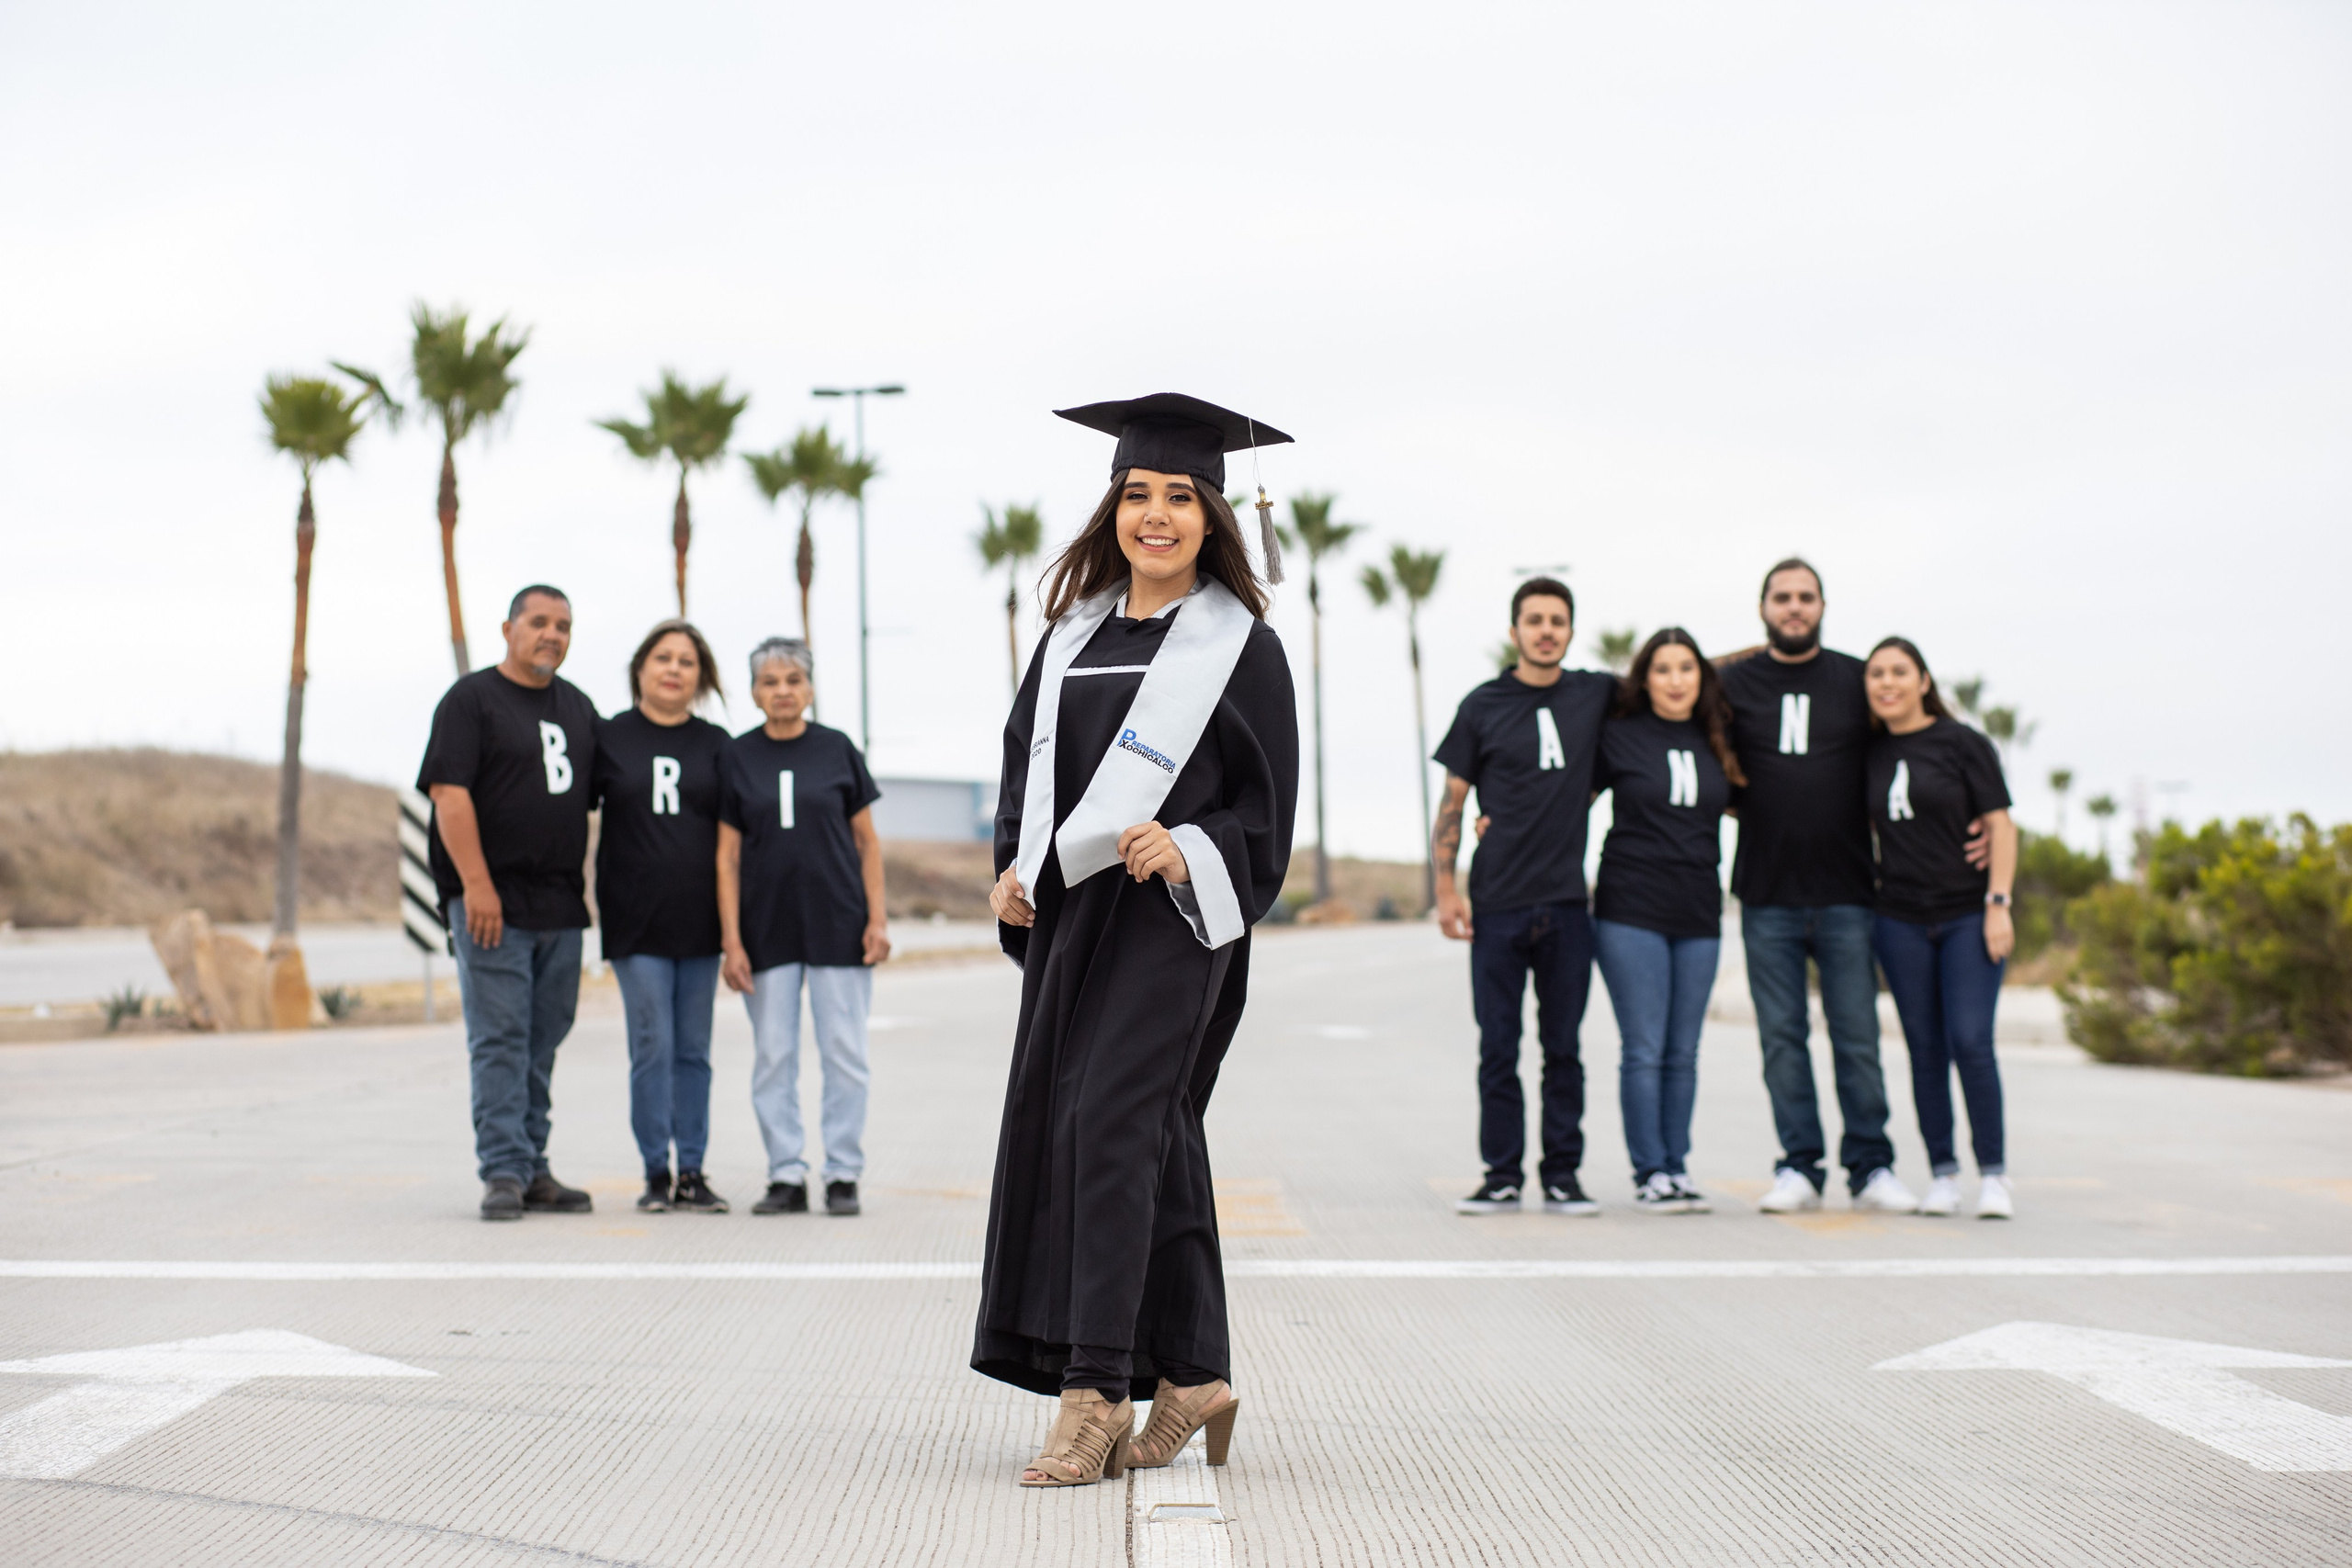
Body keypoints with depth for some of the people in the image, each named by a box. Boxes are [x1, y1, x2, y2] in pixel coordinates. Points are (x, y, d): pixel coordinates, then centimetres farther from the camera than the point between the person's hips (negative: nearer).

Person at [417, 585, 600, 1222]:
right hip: (493, 903, -6)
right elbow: (449, 792, -12)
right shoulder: (471, 699, -4)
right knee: (499, 1041, -6)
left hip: (561, 906, 6)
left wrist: (583, 885, 15)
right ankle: (503, 1171, -4)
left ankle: (533, 1169, 16)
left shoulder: (577, 707, 16)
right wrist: (476, 884, -20)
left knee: (541, 1044, 10)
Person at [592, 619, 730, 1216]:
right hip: (635, 920, -2)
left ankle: (692, 1173, 10)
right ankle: (657, 1173, 3)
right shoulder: (608, 737, 4)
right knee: (652, 1047, -5)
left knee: (694, 1050, 5)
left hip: (698, 920, 2)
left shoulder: (715, 744, 8)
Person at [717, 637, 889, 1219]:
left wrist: (876, 920, -1)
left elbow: (867, 841, 6)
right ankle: (787, 1176, 11)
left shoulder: (837, 750, 3)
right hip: (767, 928, 1)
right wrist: (731, 940, -3)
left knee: (844, 1053, 0)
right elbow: (728, 855, 3)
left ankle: (843, 1174, 8)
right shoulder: (738, 757, 4)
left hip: (837, 924, -1)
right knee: (773, 1056, 3)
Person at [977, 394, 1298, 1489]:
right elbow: (1026, 754, 18)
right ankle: (1192, 1376, 19)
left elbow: (1267, 807, -3)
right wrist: (1013, 865, 3)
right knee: (1151, 1145, 9)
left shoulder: (1241, 645, -1)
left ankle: (1097, 1390, -13)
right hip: (1067, 910, 6)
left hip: (1171, 916, -6)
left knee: (1108, 1122, -15)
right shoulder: (1074, 631, 13)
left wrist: (1186, 852, -19)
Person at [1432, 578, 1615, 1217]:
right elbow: (1451, 804, 6)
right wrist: (1445, 888, -1)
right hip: (1497, 904, -1)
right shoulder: (1482, 706, 4)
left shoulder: (1596, 694, 8)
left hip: (1567, 901, 1)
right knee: (1498, 1049, 1)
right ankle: (1502, 1176, 8)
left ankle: (1563, 1175, 11)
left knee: (1563, 1047, 4)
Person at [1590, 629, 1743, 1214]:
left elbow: (1739, 804, 26)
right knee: (1644, 1050, -4)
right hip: (1630, 912, -3)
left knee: (1683, 1053, 6)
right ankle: (1649, 1172, 2)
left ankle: (1678, 1167, 13)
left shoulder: (1718, 743, 11)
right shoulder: (1618, 737, 0)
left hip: (1698, 915, 4)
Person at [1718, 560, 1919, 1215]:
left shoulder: (1858, 681, 6)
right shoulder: (1732, 683, 7)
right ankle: (1799, 1167, 10)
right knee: (1782, 1037, 3)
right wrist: (1751, 808, 1)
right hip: (1767, 896, 1)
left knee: (1857, 1037, 0)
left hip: (1846, 895, -1)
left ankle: (1871, 1167, 8)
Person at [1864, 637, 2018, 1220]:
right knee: (1925, 1049, 4)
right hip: (1901, 920, 3)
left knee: (1970, 1041, -11)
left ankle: (1993, 1174, -3)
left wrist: (1998, 904, -11)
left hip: (1968, 915, -3)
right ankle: (1942, 1173, 10)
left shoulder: (1962, 743, -2)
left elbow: (2001, 826, -3)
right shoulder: (1868, 753, 8)